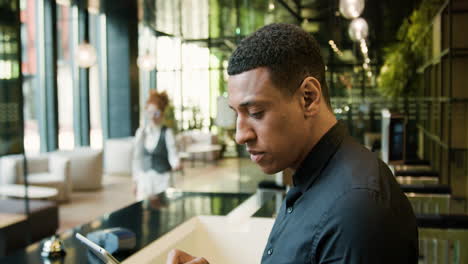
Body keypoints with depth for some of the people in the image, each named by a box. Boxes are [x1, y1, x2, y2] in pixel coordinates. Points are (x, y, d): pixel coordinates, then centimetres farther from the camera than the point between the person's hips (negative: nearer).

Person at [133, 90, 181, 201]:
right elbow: (137, 157, 11)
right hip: (144, 178, 3)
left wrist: (176, 164, -32)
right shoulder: (141, 132, 5)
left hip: (162, 179, -3)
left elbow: (172, 154, -10)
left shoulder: (167, 133, -6)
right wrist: (135, 181, 11)